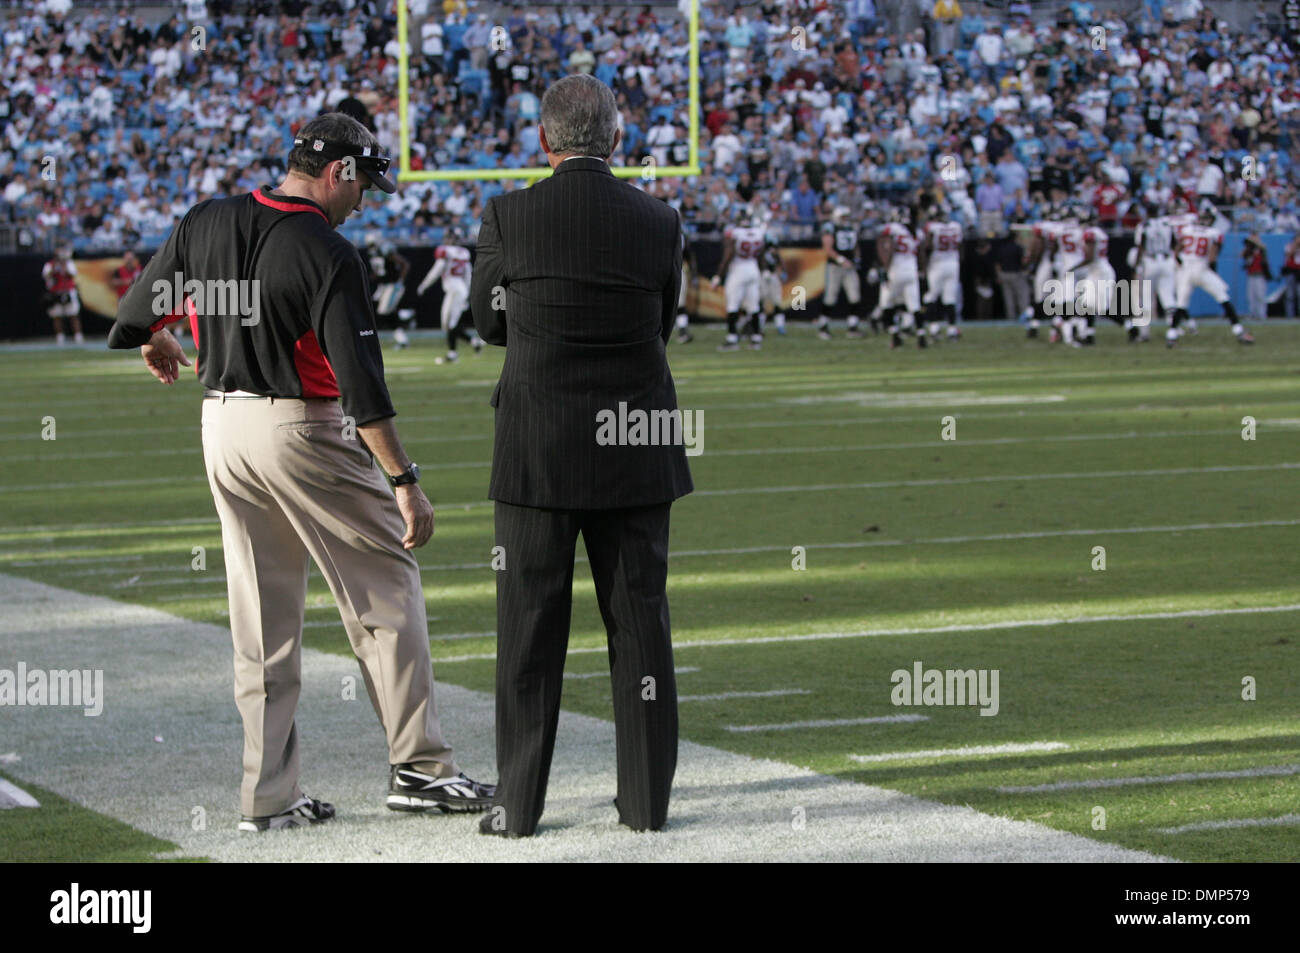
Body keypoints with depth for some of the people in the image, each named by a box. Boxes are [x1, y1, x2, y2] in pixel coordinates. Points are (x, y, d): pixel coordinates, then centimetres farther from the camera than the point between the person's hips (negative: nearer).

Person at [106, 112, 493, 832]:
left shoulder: (204, 224, 4)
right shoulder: (329, 255, -15)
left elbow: (136, 319, 15)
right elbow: (360, 380, -21)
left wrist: (156, 344, 39)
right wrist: (404, 481, -20)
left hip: (221, 422, 6)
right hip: (300, 429, -6)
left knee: (262, 617, 10)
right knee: (385, 583, 4)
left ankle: (269, 797, 10)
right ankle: (417, 766, 1)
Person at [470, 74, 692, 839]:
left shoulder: (509, 217, -7)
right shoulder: (658, 223, -3)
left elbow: (489, 323, 6)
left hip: (538, 457, -1)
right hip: (635, 456, 1)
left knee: (532, 631, 4)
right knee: (640, 624, 8)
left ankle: (520, 804, 6)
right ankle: (647, 797, 10)